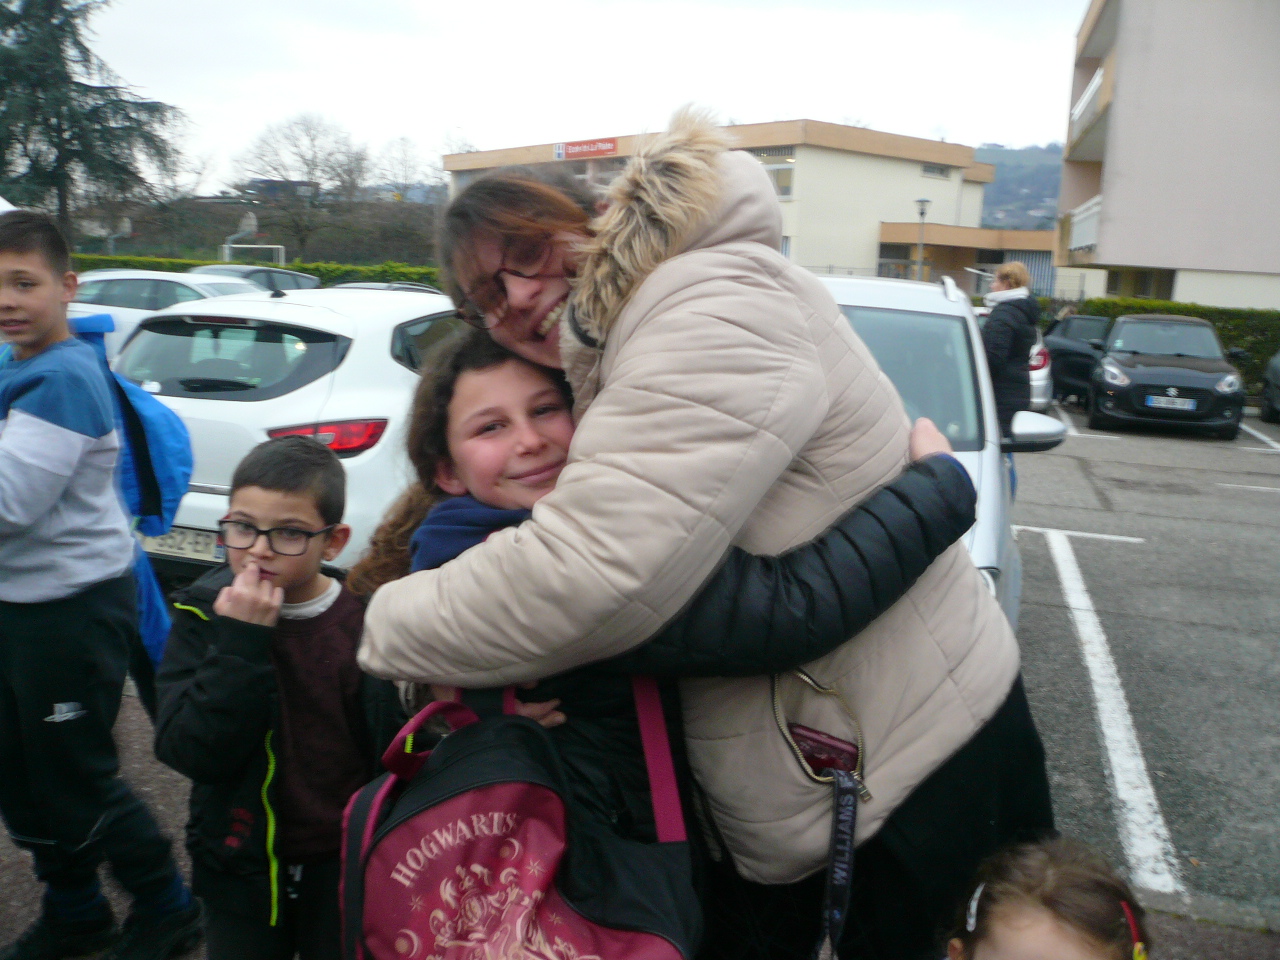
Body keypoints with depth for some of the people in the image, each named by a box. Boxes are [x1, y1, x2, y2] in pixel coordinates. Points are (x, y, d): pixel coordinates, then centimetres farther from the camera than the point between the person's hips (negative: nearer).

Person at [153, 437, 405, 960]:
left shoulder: (367, 620, -13)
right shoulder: (204, 617, -10)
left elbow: (394, 752, -6)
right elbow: (190, 754, -20)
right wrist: (240, 644, -28)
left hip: (344, 861, -1)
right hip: (243, 863, 1)